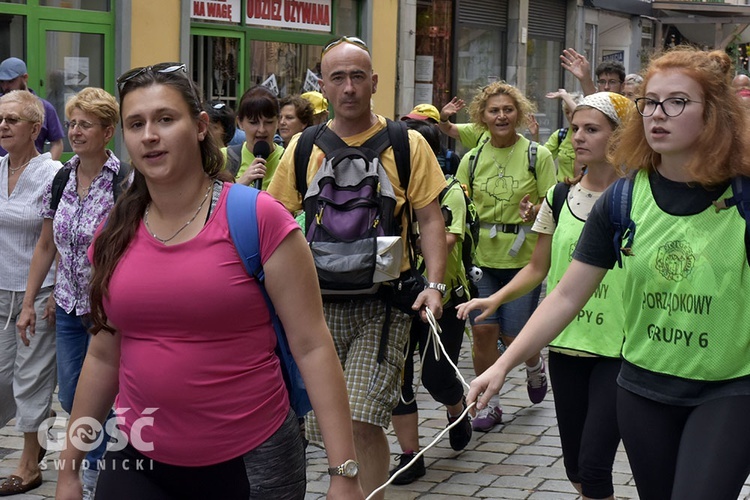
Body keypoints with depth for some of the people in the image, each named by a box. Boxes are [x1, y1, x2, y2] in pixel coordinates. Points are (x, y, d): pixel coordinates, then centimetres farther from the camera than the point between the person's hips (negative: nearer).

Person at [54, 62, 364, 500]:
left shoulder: (258, 218, -11)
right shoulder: (115, 235, 3)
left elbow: (311, 345, -11)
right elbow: (103, 356, 13)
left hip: (250, 462, -4)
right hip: (139, 461, 4)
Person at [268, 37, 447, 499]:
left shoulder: (406, 145, -1)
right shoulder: (303, 148, 5)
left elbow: (431, 219, 0)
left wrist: (435, 285, -12)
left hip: (383, 301, -3)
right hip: (321, 302, 3)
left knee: (363, 420, -16)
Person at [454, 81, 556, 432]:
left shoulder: (537, 155, -2)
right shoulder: (472, 159, 6)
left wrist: (536, 211, -24)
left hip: (523, 258, -2)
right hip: (481, 258, 3)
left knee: (514, 336, 2)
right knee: (483, 331, -2)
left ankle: (535, 367, 38)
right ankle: (490, 404, 14)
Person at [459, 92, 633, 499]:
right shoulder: (559, 198, 6)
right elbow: (537, 268, 9)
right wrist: (495, 299, -7)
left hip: (619, 348, -4)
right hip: (567, 344, 4)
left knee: (593, 464, -12)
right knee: (575, 465, 10)